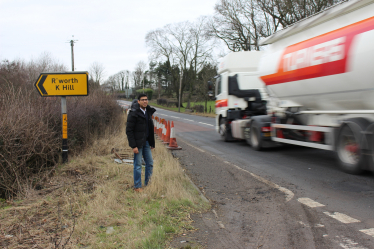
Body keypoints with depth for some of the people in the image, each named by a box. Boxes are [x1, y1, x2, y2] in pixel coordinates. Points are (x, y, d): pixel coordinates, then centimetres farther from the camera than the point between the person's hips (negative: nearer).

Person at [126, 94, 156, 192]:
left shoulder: (148, 112, 8)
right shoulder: (133, 114, -14)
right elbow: (129, 131, -15)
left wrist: (152, 143, 12)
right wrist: (133, 146, -19)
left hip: (146, 142, 7)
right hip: (138, 143, -7)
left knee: (150, 163, 10)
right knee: (138, 165, 0)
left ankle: (148, 183, 23)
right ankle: (137, 186, 12)